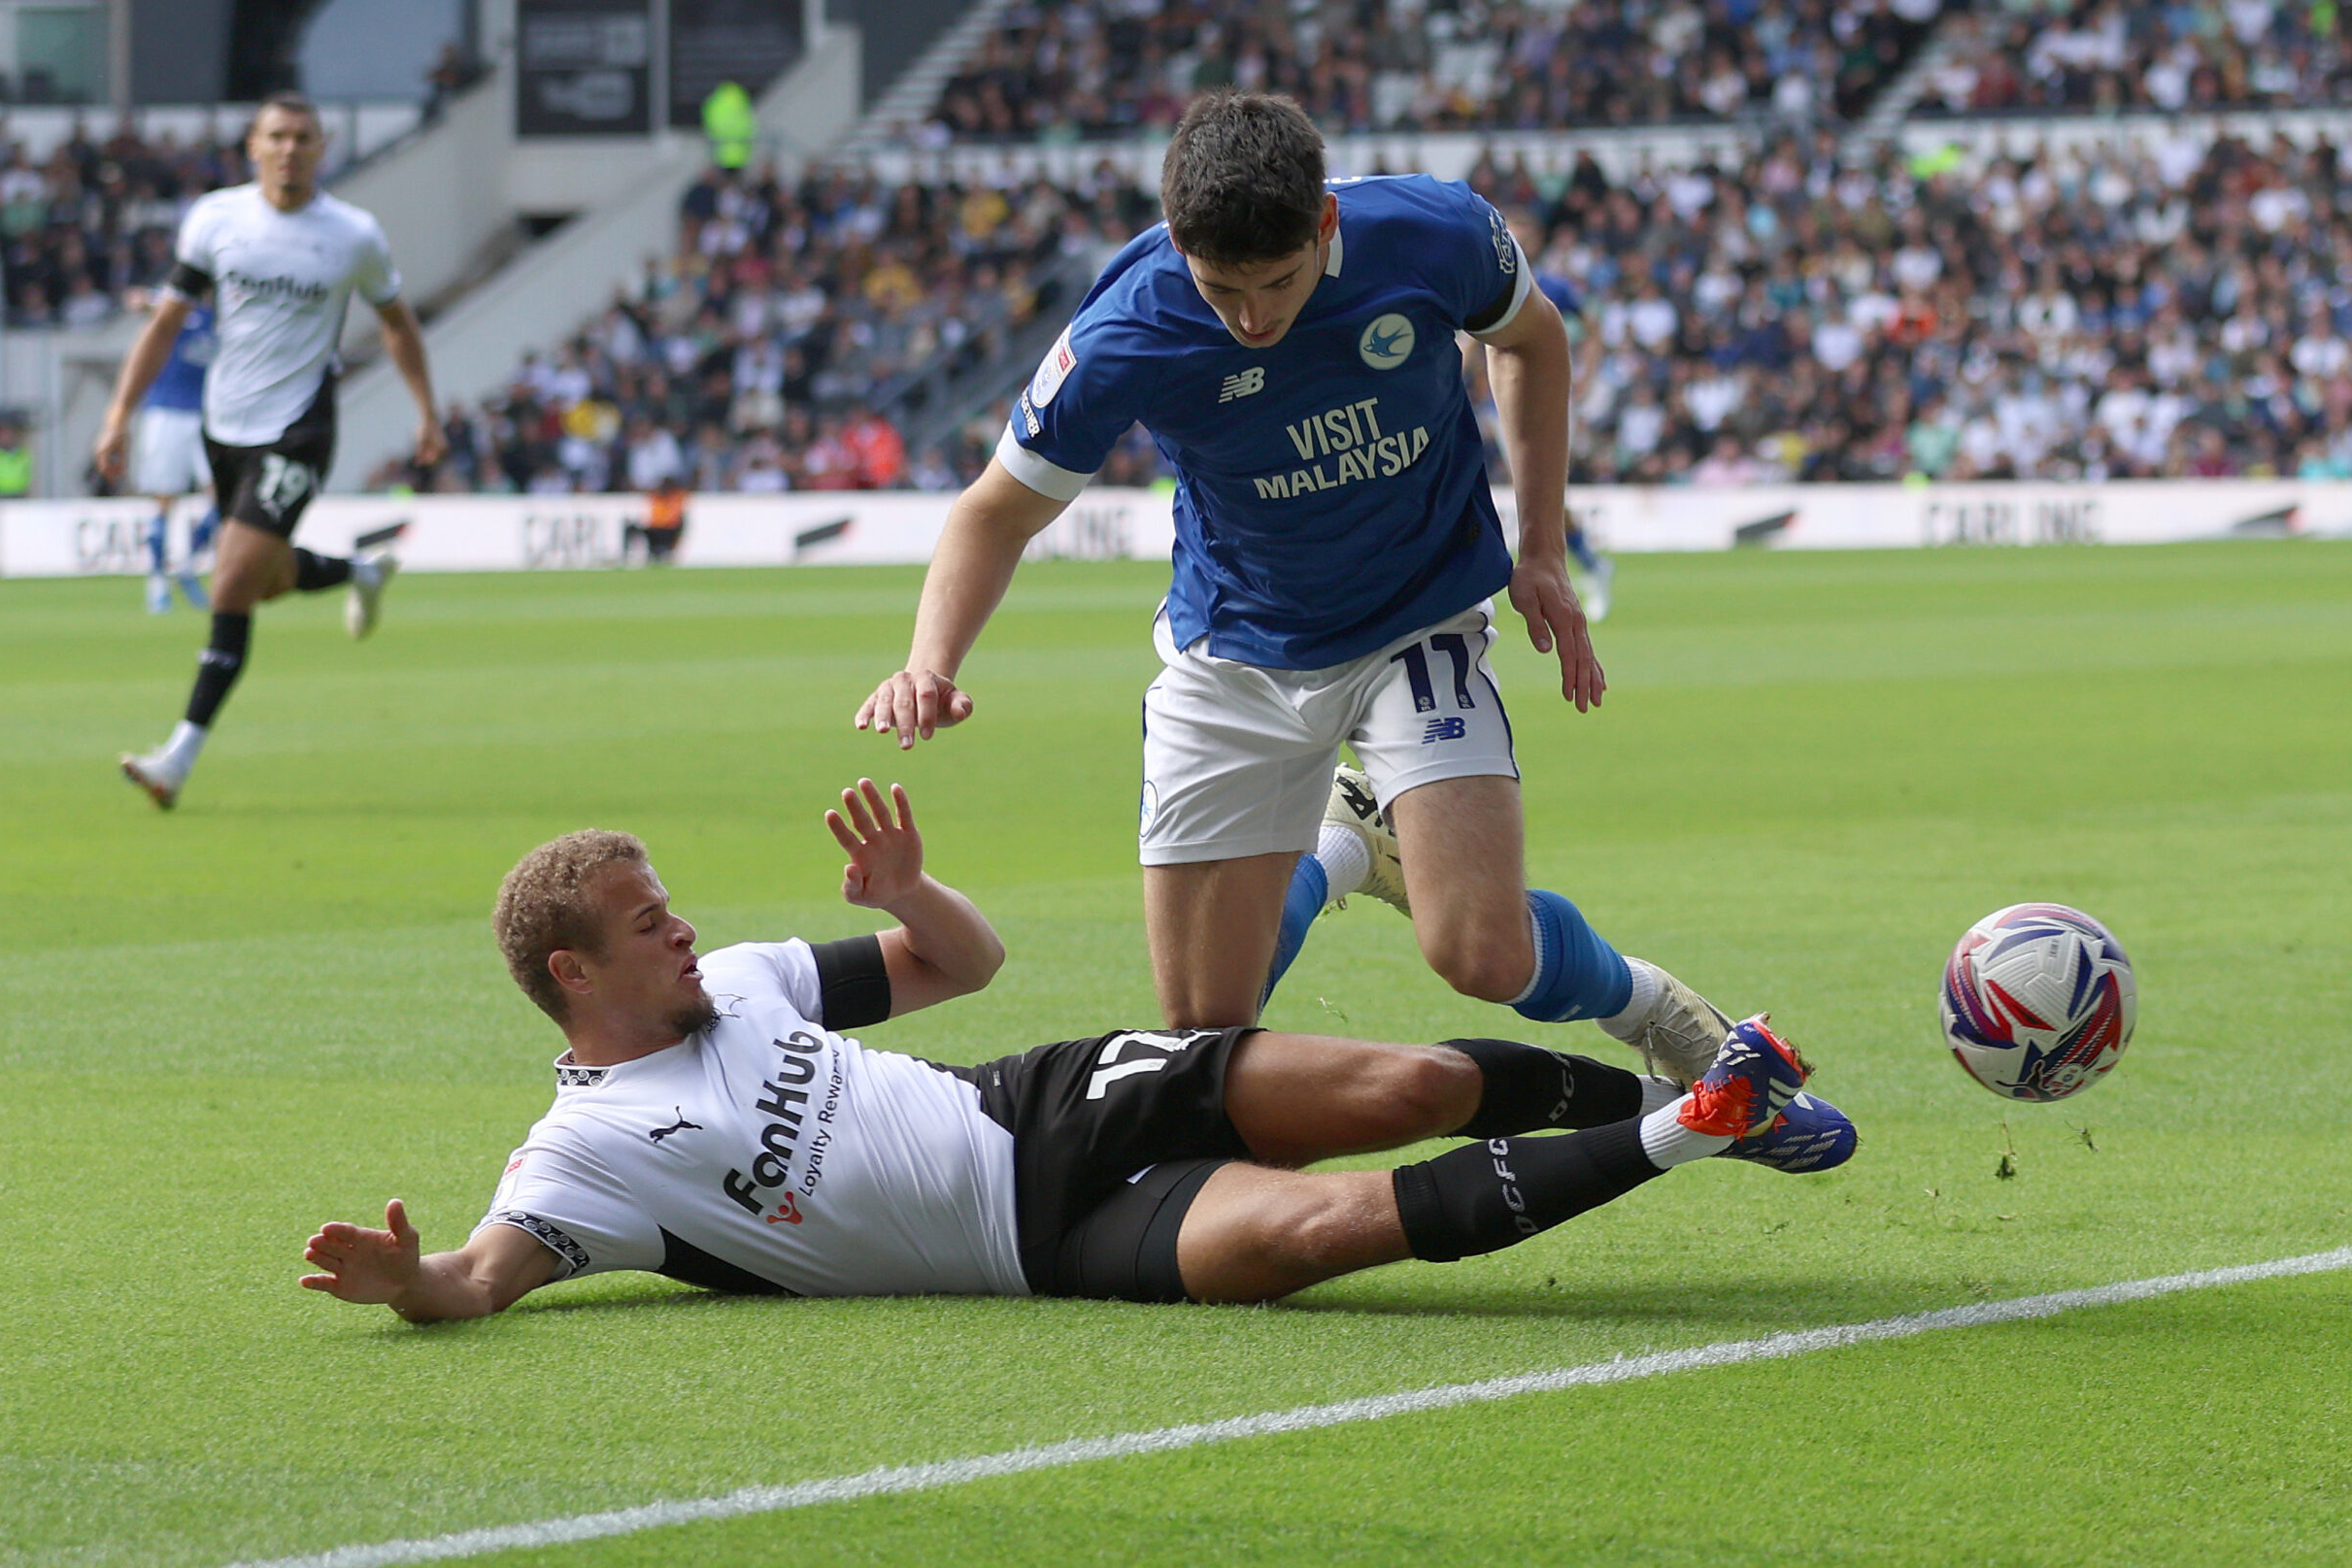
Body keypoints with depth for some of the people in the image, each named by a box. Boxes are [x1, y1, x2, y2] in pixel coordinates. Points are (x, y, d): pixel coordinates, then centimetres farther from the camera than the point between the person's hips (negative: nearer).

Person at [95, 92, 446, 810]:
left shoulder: (354, 237, -7)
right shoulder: (214, 219, -2)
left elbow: (396, 319, 11)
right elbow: (167, 320, 2)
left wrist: (426, 410, 10)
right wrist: (120, 414, -4)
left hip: (296, 433, -4)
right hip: (224, 426, 4)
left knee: (233, 587, -15)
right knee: (264, 580, 18)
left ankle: (181, 756, -15)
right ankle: (362, 574, 51)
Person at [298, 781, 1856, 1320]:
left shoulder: (732, 982, 13)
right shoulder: (587, 1152, -7)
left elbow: (965, 960, 21)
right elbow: (482, 1277, -23)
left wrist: (903, 889, -2)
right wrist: (409, 1282, -46)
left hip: (1050, 1104, 7)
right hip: (1047, 1241, -7)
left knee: (1412, 1089, -10)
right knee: (1321, 1224, -30)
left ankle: (1673, 1093, 11)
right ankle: (1679, 1140, -22)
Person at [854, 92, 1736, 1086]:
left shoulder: (1435, 235, -23)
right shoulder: (1125, 338, -25)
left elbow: (1528, 339, 3)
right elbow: (1000, 511, -10)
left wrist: (1541, 553, -1)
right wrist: (931, 665, -28)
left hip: (1421, 625, -1)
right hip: (1235, 655, 1)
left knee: (1485, 955, -21)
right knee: (1206, 1022, 2)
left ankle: (1636, 1002, 14)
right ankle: (1337, 855, 35)